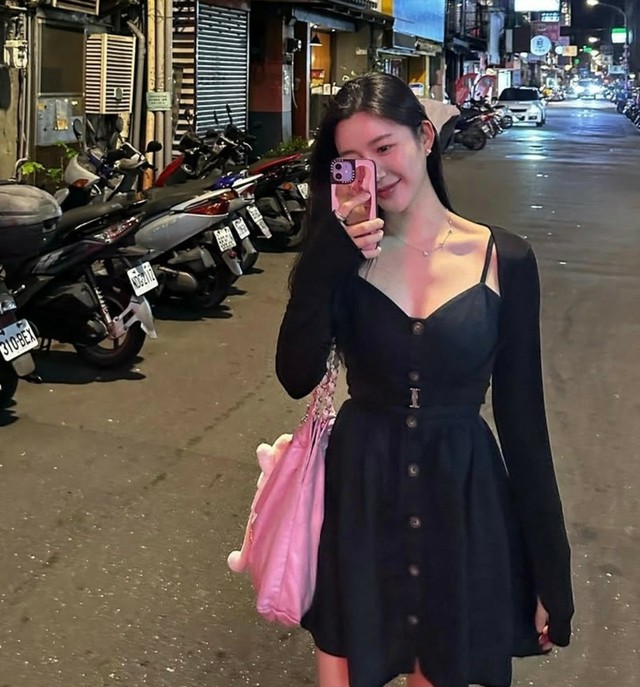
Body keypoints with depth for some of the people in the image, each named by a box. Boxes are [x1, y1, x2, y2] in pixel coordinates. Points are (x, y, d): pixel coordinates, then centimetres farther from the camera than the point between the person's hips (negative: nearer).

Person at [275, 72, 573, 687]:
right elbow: (297, 378, -16)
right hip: (359, 493, 1)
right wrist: (326, 263, -24)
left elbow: (521, 414, -3)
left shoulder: (504, 260, -7)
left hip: (463, 499, -1)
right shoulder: (346, 256, -3)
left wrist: (549, 572, -2)